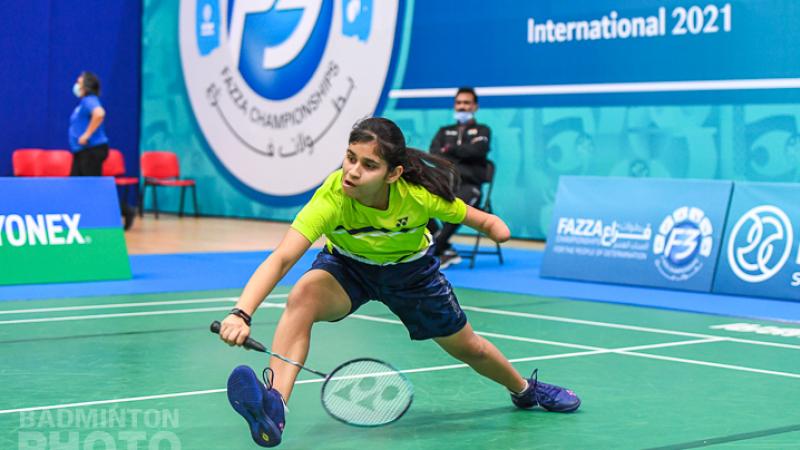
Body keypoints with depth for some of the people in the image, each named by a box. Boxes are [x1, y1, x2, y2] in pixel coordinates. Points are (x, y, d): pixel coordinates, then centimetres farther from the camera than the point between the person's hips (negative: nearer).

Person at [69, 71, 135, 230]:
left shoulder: (89, 101, -15)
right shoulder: (84, 102, 16)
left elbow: (99, 114, -37)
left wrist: (87, 134, -30)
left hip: (92, 150, -10)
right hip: (82, 152, 10)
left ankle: (126, 212, -1)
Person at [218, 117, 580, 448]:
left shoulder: (421, 193, -34)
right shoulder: (331, 199, -39)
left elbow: (479, 219, -16)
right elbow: (280, 260, -48)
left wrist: (495, 227, -40)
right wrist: (241, 313, -62)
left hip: (411, 270, 1)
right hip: (346, 266, -1)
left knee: (467, 348, 16)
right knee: (303, 295, -35)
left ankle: (525, 390, 49)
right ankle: (274, 408, -43)